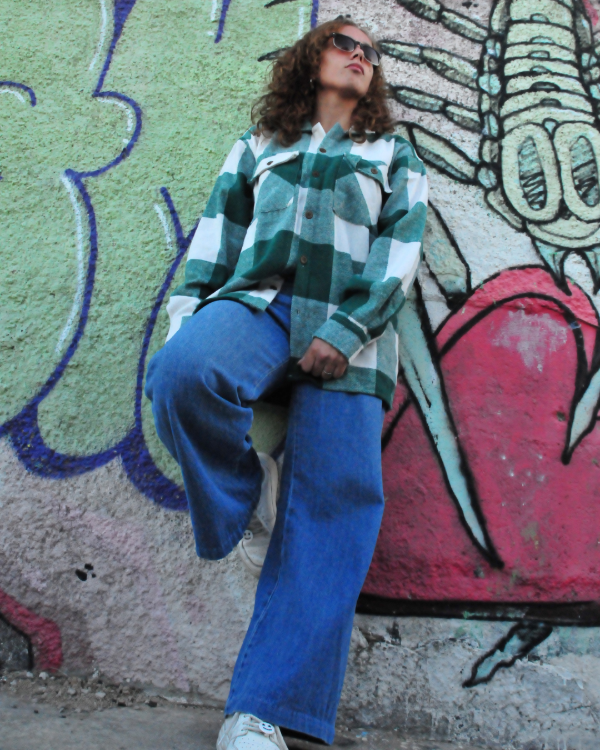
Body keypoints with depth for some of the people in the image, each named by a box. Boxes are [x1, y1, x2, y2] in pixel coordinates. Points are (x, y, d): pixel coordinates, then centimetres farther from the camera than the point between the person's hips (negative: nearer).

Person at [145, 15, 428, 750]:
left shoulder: (394, 155, 23)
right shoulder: (258, 144, 26)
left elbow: (400, 248, 8)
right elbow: (217, 229, 18)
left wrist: (345, 331, -9)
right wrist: (187, 310, 0)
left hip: (348, 333, 0)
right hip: (257, 302, 1)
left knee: (336, 496, -17)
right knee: (182, 371, -36)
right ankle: (246, 495, -7)